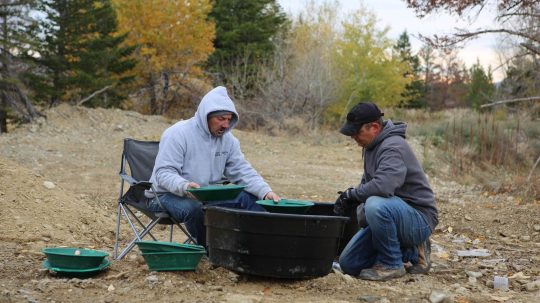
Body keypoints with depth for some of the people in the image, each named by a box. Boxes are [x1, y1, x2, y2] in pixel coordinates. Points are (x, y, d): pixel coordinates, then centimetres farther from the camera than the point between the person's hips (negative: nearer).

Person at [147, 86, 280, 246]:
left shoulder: (228, 139, 3)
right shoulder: (178, 134, -16)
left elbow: (243, 171, 2)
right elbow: (163, 172, -22)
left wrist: (265, 191, -16)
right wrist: (184, 186, -43)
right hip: (169, 194, -6)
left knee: (250, 198, -11)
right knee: (194, 208, -38)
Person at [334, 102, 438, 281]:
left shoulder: (393, 146, -22)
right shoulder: (371, 146, 9)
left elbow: (383, 186, -38)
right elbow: (367, 183, 18)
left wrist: (350, 194, -21)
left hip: (419, 218, -10)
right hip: (391, 216, 10)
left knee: (376, 205, -39)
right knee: (348, 264, 2)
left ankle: (391, 264, -15)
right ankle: (411, 253, 15)